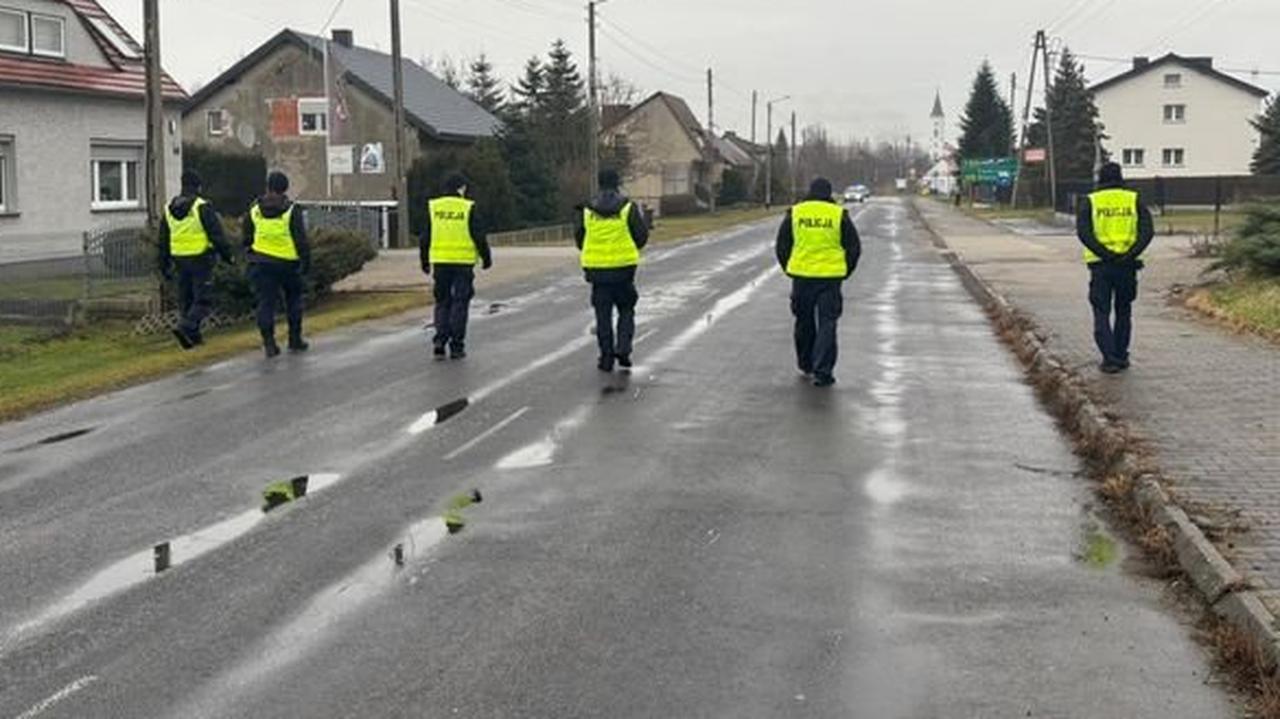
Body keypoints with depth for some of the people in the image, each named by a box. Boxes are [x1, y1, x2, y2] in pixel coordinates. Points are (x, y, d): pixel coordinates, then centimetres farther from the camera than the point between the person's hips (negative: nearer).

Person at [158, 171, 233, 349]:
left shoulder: (169, 209, 8)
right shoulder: (202, 207, -12)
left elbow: (163, 242, 13)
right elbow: (217, 235, -12)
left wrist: (165, 266, 19)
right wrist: (228, 256, -2)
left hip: (180, 259, 6)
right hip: (201, 259, -6)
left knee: (185, 299, 15)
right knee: (203, 300, -3)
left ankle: (193, 335, 16)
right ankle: (185, 327, -20)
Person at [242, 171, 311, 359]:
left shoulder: (254, 211, 2)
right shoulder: (291, 211, -8)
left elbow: (247, 238, 8)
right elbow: (301, 239, -10)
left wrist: (253, 254, 23)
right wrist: (306, 260, -3)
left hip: (261, 264, 2)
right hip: (288, 263, -2)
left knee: (266, 303, 3)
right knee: (293, 300, 15)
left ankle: (269, 343, -5)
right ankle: (295, 339, 18)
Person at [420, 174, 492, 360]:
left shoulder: (433, 207, 4)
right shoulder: (468, 208, -5)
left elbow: (425, 238, 7)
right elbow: (479, 236, -5)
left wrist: (425, 261, 16)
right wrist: (486, 257, 6)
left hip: (440, 261, 3)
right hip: (463, 262, -2)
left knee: (442, 302, 12)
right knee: (460, 303, 5)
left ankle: (440, 341, 0)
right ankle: (456, 346, 4)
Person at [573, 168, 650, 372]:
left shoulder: (587, 211, 1)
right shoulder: (629, 209, -6)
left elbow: (580, 241, 6)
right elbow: (642, 237, -3)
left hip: (596, 268, 2)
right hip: (623, 267, -2)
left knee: (603, 314, 9)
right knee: (626, 311, 14)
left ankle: (606, 357, 9)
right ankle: (623, 349, -2)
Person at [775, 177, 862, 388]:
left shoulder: (794, 213, 3)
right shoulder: (840, 215, 0)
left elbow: (782, 246, 7)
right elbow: (854, 248, 3)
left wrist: (789, 269, 17)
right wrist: (845, 272, 14)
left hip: (801, 276, 2)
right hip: (830, 276, -2)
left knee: (804, 322, 17)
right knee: (827, 324, 0)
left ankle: (806, 365, 28)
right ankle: (822, 372, -7)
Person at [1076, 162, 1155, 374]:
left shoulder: (1089, 202, 3)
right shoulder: (1134, 201, 7)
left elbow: (1083, 233, -11)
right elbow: (1147, 231, -7)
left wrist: (1105, 254, -15)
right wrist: (1131, 254, -14)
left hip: (1100, 264, -2)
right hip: (1127, 265, 2)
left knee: (1101, 313, 4)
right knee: (1123, 312, 17)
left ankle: (1110, 359, -8)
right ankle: (1121, 356, 20)